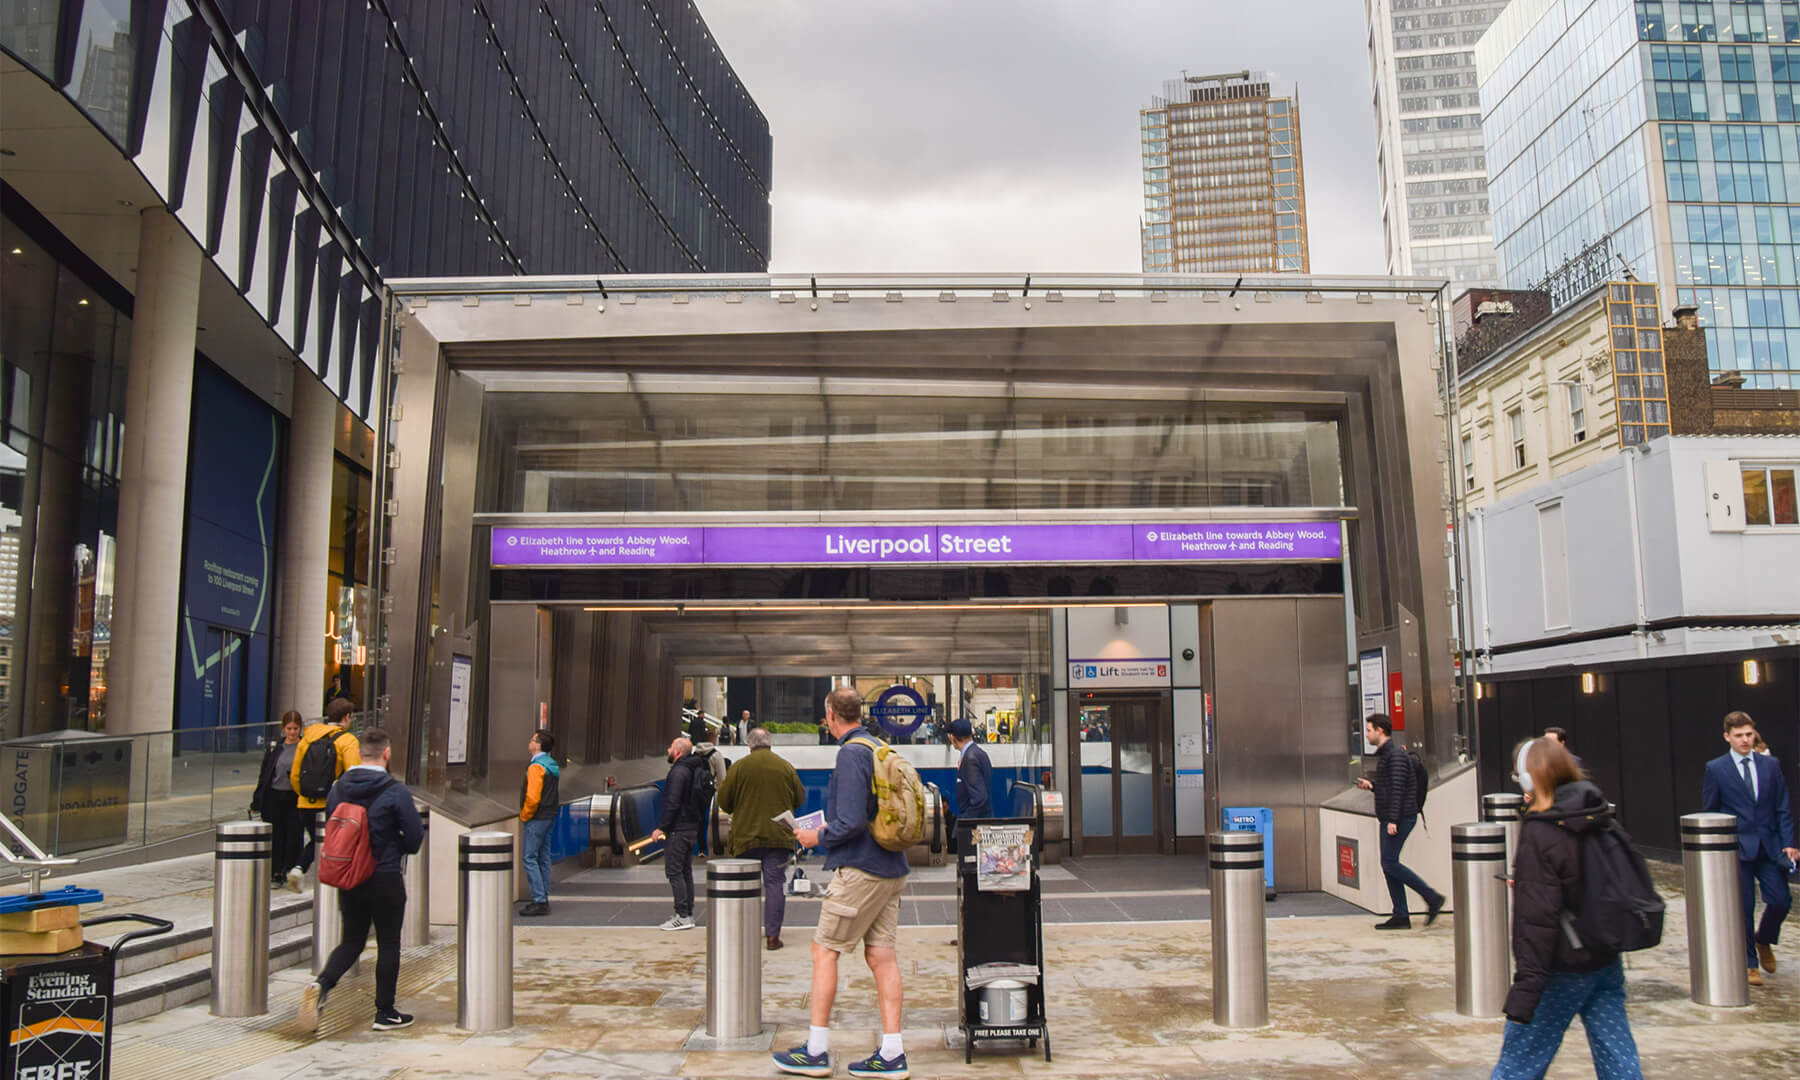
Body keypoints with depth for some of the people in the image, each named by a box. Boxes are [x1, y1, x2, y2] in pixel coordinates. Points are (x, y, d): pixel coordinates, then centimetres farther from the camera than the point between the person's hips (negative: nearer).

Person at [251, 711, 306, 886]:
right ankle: (276, 873, 14)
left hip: (295, 799, -2)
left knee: (293, 836, -1)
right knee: (275, 836, 5)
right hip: (274, 798, 3)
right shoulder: (274, 747, 7)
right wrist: (257, 802, 7)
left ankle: (290, 871, 11)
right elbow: (264, 775, 9)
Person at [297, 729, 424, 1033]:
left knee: (351, 940, 17)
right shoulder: (395, 791, -15)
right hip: (385, 879, -5)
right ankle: (385, 1013, 14)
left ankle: (321, 984, -8)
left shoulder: (338, 788, 1)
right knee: (388, 944, 7)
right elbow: (415, 836, -11)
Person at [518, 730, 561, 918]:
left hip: (536, 818, -9)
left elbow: (532, 797, -24)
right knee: (543, 858, 13)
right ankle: (543, 900, 17)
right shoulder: (553, 766, 12)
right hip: (549, 817, 9)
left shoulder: (536, 767, -18)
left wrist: (524, 816, -10)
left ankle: (539, 901, -8)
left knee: (530, 858, -6)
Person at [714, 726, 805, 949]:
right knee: (775, 884, 3)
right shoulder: (786, 767, 1)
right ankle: (773, 935, 0)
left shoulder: (738, 768, -4)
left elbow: (723, 801, 0)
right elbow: (800, 799, 7)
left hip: (746, 836, 0)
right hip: (779, 836, 1)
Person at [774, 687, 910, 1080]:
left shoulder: (851, 753, -14)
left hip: (860, 869, -8)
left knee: (824, 951, 2)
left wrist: (818, 837, -4)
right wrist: (828, 829, 22)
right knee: (881, 956, 8)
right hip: (891, 870, 8)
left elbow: (851, 822, -20)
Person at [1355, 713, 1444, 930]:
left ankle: (1432, 897, -2)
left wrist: (1392, 820, -24)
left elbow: (1398, 788, -21)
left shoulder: (1395, 755, -14)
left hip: (1400, 817, -10)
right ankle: (1401, 916, 9)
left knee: (1390, 863, -11)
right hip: (1390, 819, 10)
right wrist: (1372, 785, 9)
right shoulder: (1384, 754, 18)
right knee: (1388, 865, 7)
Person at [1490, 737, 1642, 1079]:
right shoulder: (1601, 820, 4)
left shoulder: (1539, 835, -19)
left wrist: (1525, 991, -22)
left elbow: (1537, 919, -23)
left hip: (1562, 972, -7)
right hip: (1606, 962, 7)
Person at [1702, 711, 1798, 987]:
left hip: (1769, 846, 3)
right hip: (1737, 848, -3)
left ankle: (1763, 940, 29)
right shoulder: (1716, 769, -1)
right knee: (1743, 907, 0)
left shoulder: (1771, 765, 7)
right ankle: (1749, 962, 15)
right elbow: (1709, 813, 2)